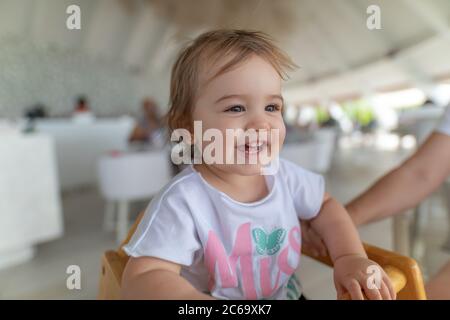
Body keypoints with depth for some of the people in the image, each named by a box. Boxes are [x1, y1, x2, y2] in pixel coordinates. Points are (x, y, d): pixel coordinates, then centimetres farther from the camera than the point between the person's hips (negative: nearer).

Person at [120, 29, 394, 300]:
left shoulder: (284, 175, -9)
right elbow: (141, 279, -26)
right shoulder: (183, 202, -24)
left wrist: (351, 256, -7)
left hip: (290, 294, 3)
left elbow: (326, 206, 6)